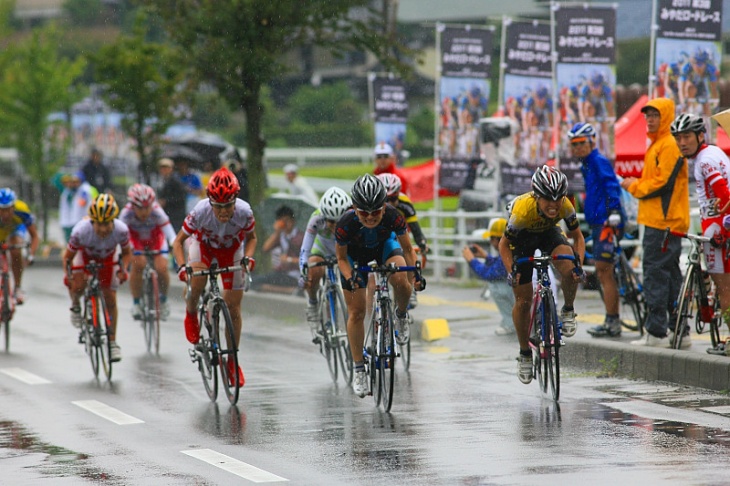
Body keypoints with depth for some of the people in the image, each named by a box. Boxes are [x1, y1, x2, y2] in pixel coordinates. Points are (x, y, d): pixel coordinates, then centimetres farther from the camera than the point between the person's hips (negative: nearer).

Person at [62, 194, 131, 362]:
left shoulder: (121, 230, -36)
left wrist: (123, 270, -31)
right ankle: (75, 305, 9)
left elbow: (126, 252, -14)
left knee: (110, 300, -2)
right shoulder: (81, 230, -40)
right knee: (78, 286, -27)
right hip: (85, 253, -1)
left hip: (107, 257, 1)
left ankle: (112, 342, 13)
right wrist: (67, 274, -39)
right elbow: (67, 256, -23)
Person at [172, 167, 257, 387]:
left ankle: (232, 360, 14)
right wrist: (182, 266, -37)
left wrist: (249, 257, -30)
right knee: (196, 282, -32)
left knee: (233, 307, -1)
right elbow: (178, 241, -21)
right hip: (204, 245, -1)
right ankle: (191, 314, 3)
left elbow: (251, 238, -10)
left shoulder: (244, 212, -32)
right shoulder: (200, 212, -36)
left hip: (231, 250, 1)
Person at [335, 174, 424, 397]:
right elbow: (341, 258, -18)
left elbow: (407, 249, -17)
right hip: (355, 254, 0)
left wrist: (414, 274, -30)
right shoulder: (346, 224, -36)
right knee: (356, 312, -4)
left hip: (384, 246, 0)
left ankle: (401, 316, 2)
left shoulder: (393, 217, -34)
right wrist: (350, 277, -35)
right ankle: (358, 370, 9)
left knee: (400, 280, -32)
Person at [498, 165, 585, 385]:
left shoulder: (565, 206, -31)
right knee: (523, 301, -3)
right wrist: (512, 271, -38)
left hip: (549, 232, 2)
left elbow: (577, 236, -15)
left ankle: (568, 311, -1)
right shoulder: (522, 209, -39)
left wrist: (579, 263, -32)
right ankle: (524, 354, 18)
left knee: (570, 269, -31)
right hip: (522, 238, -2)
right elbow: (504, 244, -24)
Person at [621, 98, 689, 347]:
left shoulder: (669, 146, -12)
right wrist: (636, 184, 9)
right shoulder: (657, 145, 21)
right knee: (670, 275, 12)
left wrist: (634, 186, -6)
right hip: (657, 220, 11)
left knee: (655, 273, -11)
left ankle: (656, 332, -12)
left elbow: (663, 183, -18)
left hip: (664, 221, -11)